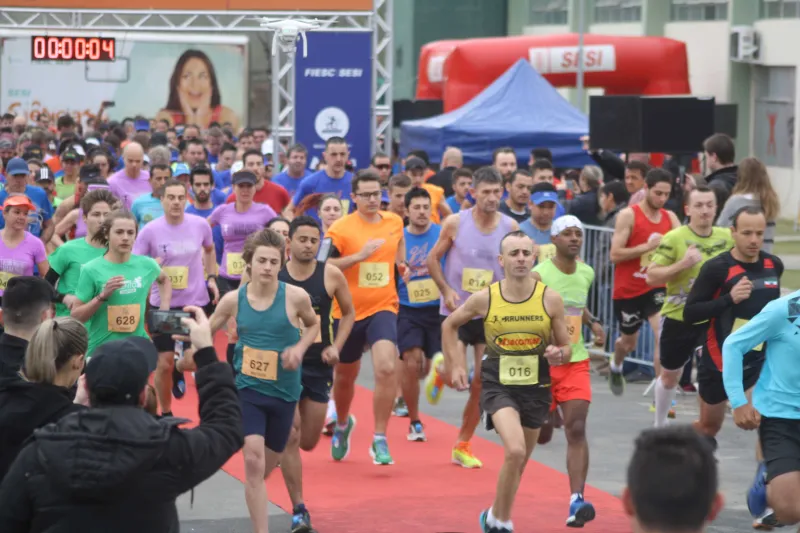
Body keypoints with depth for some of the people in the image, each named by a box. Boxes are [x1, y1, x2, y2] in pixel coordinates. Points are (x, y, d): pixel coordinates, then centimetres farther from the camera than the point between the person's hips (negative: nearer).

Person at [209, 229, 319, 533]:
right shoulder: (233, 300, -6)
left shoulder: (295, 297, -10)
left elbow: (313, 325, 10)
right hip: (246, 389, -1)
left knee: (266, 467, 14)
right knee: (253, 461, -16)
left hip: (284, 391, 1)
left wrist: (300, 348, -8)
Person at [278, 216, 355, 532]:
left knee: (308, 443, 10)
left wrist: (336, 347, -4)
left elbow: (348, 313, 9)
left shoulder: (331, 275, -5)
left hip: (319, 366, 2)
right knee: (291, 438, -11)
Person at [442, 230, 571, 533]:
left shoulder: (551, 299, -7)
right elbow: (449, 325, 11)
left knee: (519, 462, 15)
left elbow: (566, 349, 3)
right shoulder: (484, 298, -8)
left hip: (536, 387, 2)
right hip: (498, 386, -2)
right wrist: (455, 366, 5)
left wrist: (558, 355, -20)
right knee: (515, 451, -24)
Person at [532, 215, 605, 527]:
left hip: (576, 362, 3)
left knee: (576, 429, -12)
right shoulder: (539, 275, -13)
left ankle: (576, 501, -16)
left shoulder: (587, 273, 6)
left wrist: (593, 323, 10)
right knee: (541, 435, 9)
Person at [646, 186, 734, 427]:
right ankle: (659, 424, 38)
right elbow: (651, 277, -16)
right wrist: (682, 264, -29)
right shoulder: (674, 238, -14)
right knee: (669, 375, 16)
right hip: (678, 317, -2)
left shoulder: (727, 238, -2)